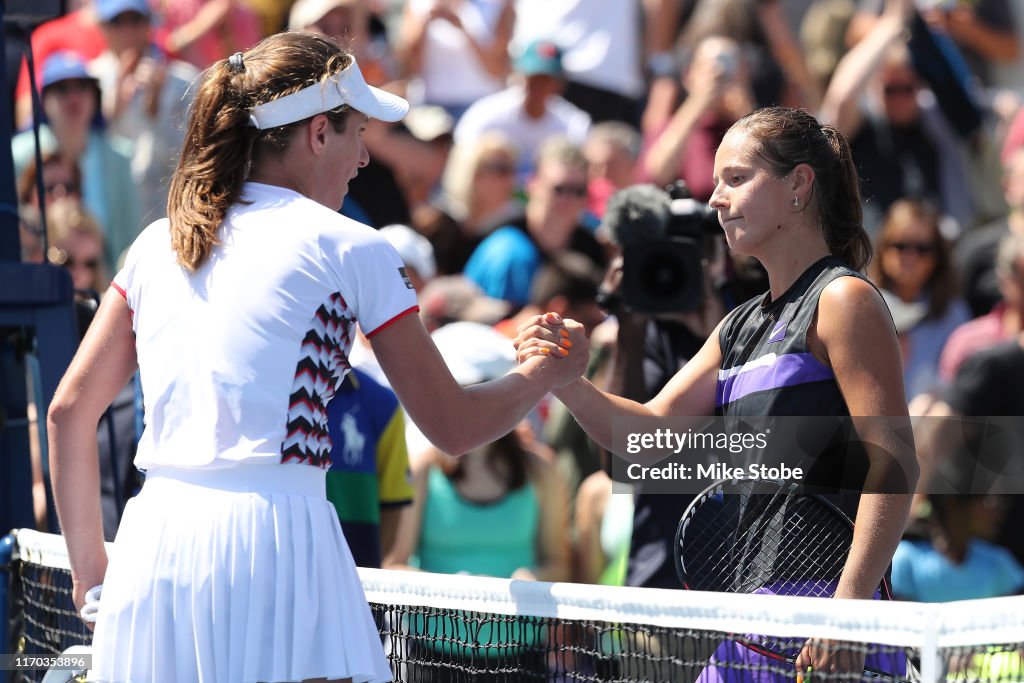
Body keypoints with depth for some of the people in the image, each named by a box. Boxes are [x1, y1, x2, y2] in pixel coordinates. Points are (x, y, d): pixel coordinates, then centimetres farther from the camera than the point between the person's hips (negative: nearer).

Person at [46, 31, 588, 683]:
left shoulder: (157, 244, 15)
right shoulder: (349, 248, 2)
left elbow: (69, 410, 15)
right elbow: (454, 427, 5)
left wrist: (89, 558, 24)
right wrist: (547, 372, 23)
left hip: (150, 548, 5)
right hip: (273, 540, -5)